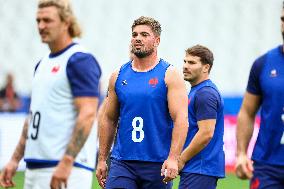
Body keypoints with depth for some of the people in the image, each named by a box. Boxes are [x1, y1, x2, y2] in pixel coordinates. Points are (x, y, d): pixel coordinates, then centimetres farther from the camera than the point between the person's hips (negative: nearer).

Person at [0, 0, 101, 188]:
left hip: (65, 168, -9)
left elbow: (87, 114, -17)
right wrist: (15, 159, 19)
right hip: (34, 165, 9)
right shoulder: (43, 64, 18)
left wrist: (66, 162, -24)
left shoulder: (80, 60, -9)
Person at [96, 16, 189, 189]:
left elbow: (181, 119, -11)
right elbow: (109, 119, 15)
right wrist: (102, 159, 11)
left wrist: (173, 158, -22)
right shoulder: (119, 76, 10)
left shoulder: (169, 75, -2)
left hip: (157, 164, -2)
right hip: (122, 162, 2)